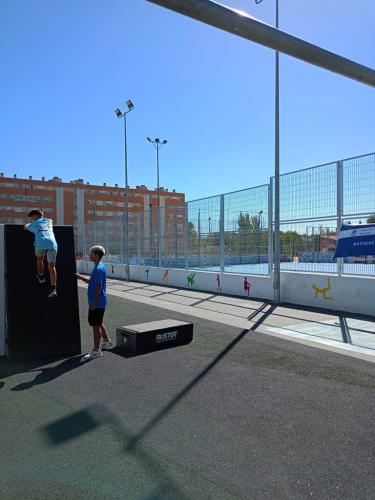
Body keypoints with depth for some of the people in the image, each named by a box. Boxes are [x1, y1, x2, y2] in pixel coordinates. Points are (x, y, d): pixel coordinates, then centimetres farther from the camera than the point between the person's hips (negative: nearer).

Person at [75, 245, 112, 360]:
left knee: (96, 325, -3)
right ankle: (106, 341, 36)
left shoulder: (98, 269, -20)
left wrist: (94, 303, -20)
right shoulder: (99, 267, 11)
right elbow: (92, 282, 21)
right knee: (98, 324, 22)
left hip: (97, 303, -10)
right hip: (99, 303, 10)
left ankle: (96, 350, 5)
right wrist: (80, 277, 16)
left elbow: (99, 288, -22)